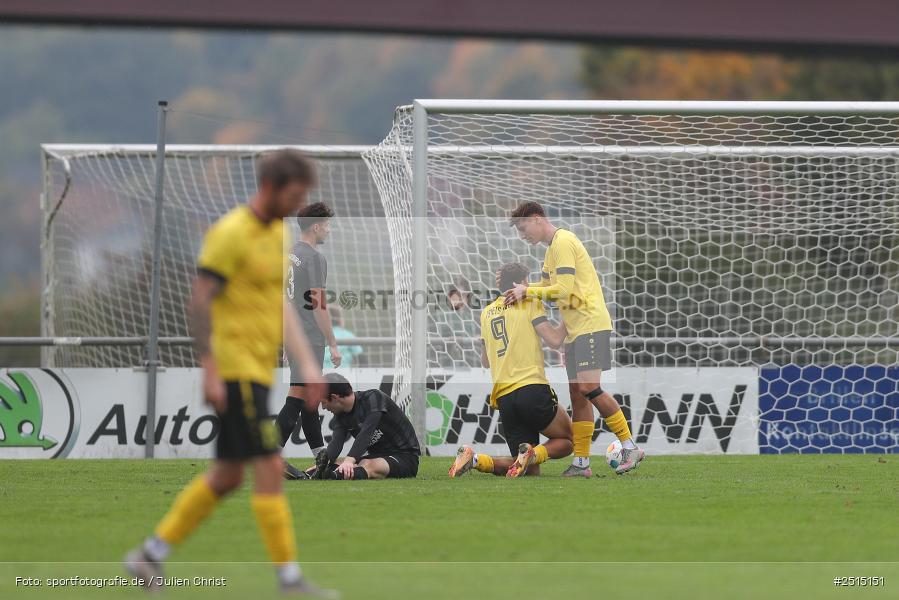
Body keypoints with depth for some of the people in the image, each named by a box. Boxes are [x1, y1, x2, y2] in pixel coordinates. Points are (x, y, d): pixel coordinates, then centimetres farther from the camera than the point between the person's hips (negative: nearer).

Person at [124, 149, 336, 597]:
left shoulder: (277, 232, 15)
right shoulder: (231, 233, -13)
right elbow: (199, 302, -16)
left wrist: (307, 363, 16)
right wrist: (211, 372, -20)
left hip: (257, 371, 9)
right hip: (235, 370, -9)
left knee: (227, 476, 12)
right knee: (270, 469, -11)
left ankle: (150, 555, 20)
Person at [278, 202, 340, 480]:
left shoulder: (289, 254, 13)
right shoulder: (314, 258, -14)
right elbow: (318, 305, -17)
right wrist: (333, 344, -13)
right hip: (310, 339, -10)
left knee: (311, 398, 14)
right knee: (297, 399, -10)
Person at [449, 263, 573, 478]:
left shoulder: (487, 313, 19)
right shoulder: (529, 303, 3)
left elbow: (485, 361, 27)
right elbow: (554, 340, -6)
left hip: (503, 398, 5)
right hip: (533, 389, -5)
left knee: (530, 471, 11)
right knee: (567, 440, 14)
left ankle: (475, 459, -12)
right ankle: (532, 454, -18)